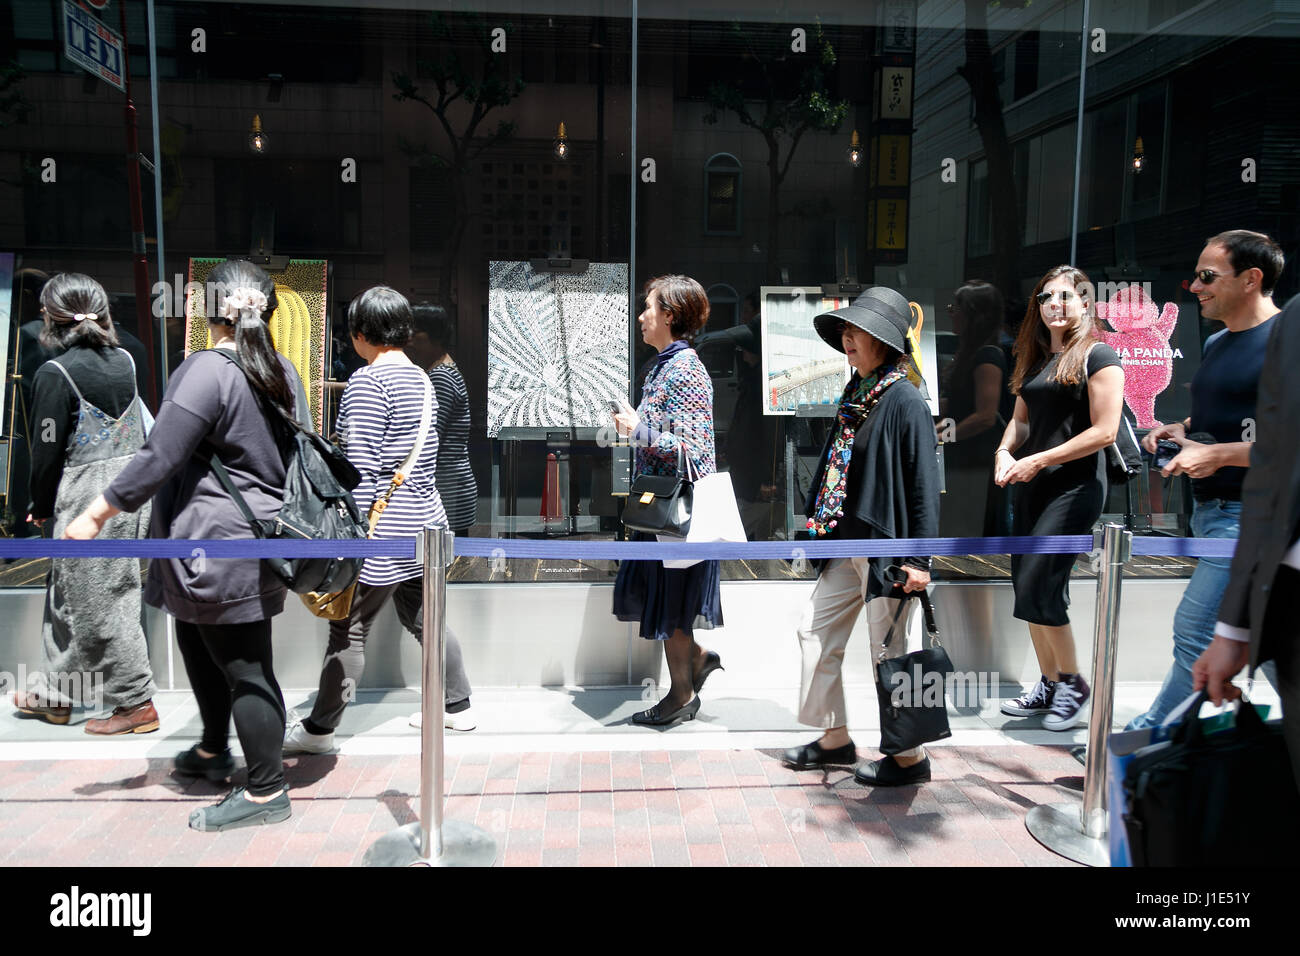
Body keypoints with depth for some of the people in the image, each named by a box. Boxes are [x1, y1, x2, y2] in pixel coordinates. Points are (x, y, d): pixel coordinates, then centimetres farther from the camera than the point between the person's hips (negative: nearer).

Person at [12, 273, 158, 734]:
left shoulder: (55, 373, -14)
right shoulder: (124, 360, 4)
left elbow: (48, 449, -10)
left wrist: (40, 506, 5)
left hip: (87, 500, -8)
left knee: (99, 602, 3)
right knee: (67, 595, 20)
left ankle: (136, 704, 11)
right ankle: (55, 695, 32)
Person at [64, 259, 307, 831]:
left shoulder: (207, 371, -17)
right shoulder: (282, 373, 10)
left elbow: (160, 459, -19)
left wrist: (97, 513, -10)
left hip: (220, 546, -9)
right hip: (261, 536, 9)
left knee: (244, 667, 0)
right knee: (200, 644, 25)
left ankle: (266, 793, 11)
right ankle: (213, 751, 42)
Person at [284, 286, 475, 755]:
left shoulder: (368, 381, -14)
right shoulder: (421, 378, 12)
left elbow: (362, 468, -19)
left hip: (385, 528, -8)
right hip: (424, 521, 9)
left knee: (349, 629, 3)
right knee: (421, 617, 18)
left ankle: (320, 728, 15)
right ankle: (458, 707, 27)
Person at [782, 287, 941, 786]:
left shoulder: (905, 401, -14)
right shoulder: (855, 393, 9)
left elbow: (924, 483, -16)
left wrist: (920, 557, -18)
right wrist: (817, 519, 16)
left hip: (886, 547, -9)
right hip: (845, 542, 9)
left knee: (892, 652, 3)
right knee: (816, 632, 13)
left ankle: (910, 757, 21)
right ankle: (835, 738, 29)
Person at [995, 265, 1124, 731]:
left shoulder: (1098, 356, -6)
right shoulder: (1035, 360, 15)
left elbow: (1105, 431, -13)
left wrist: (1038, 460, -15)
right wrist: (1005, 451, -1)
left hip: (1074, 486, -7)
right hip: (1032, 485, 7)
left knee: (1038, 588, -13)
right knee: (1026, 588, 8)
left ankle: (1073, 684, 8)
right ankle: (1049, 685, 22)